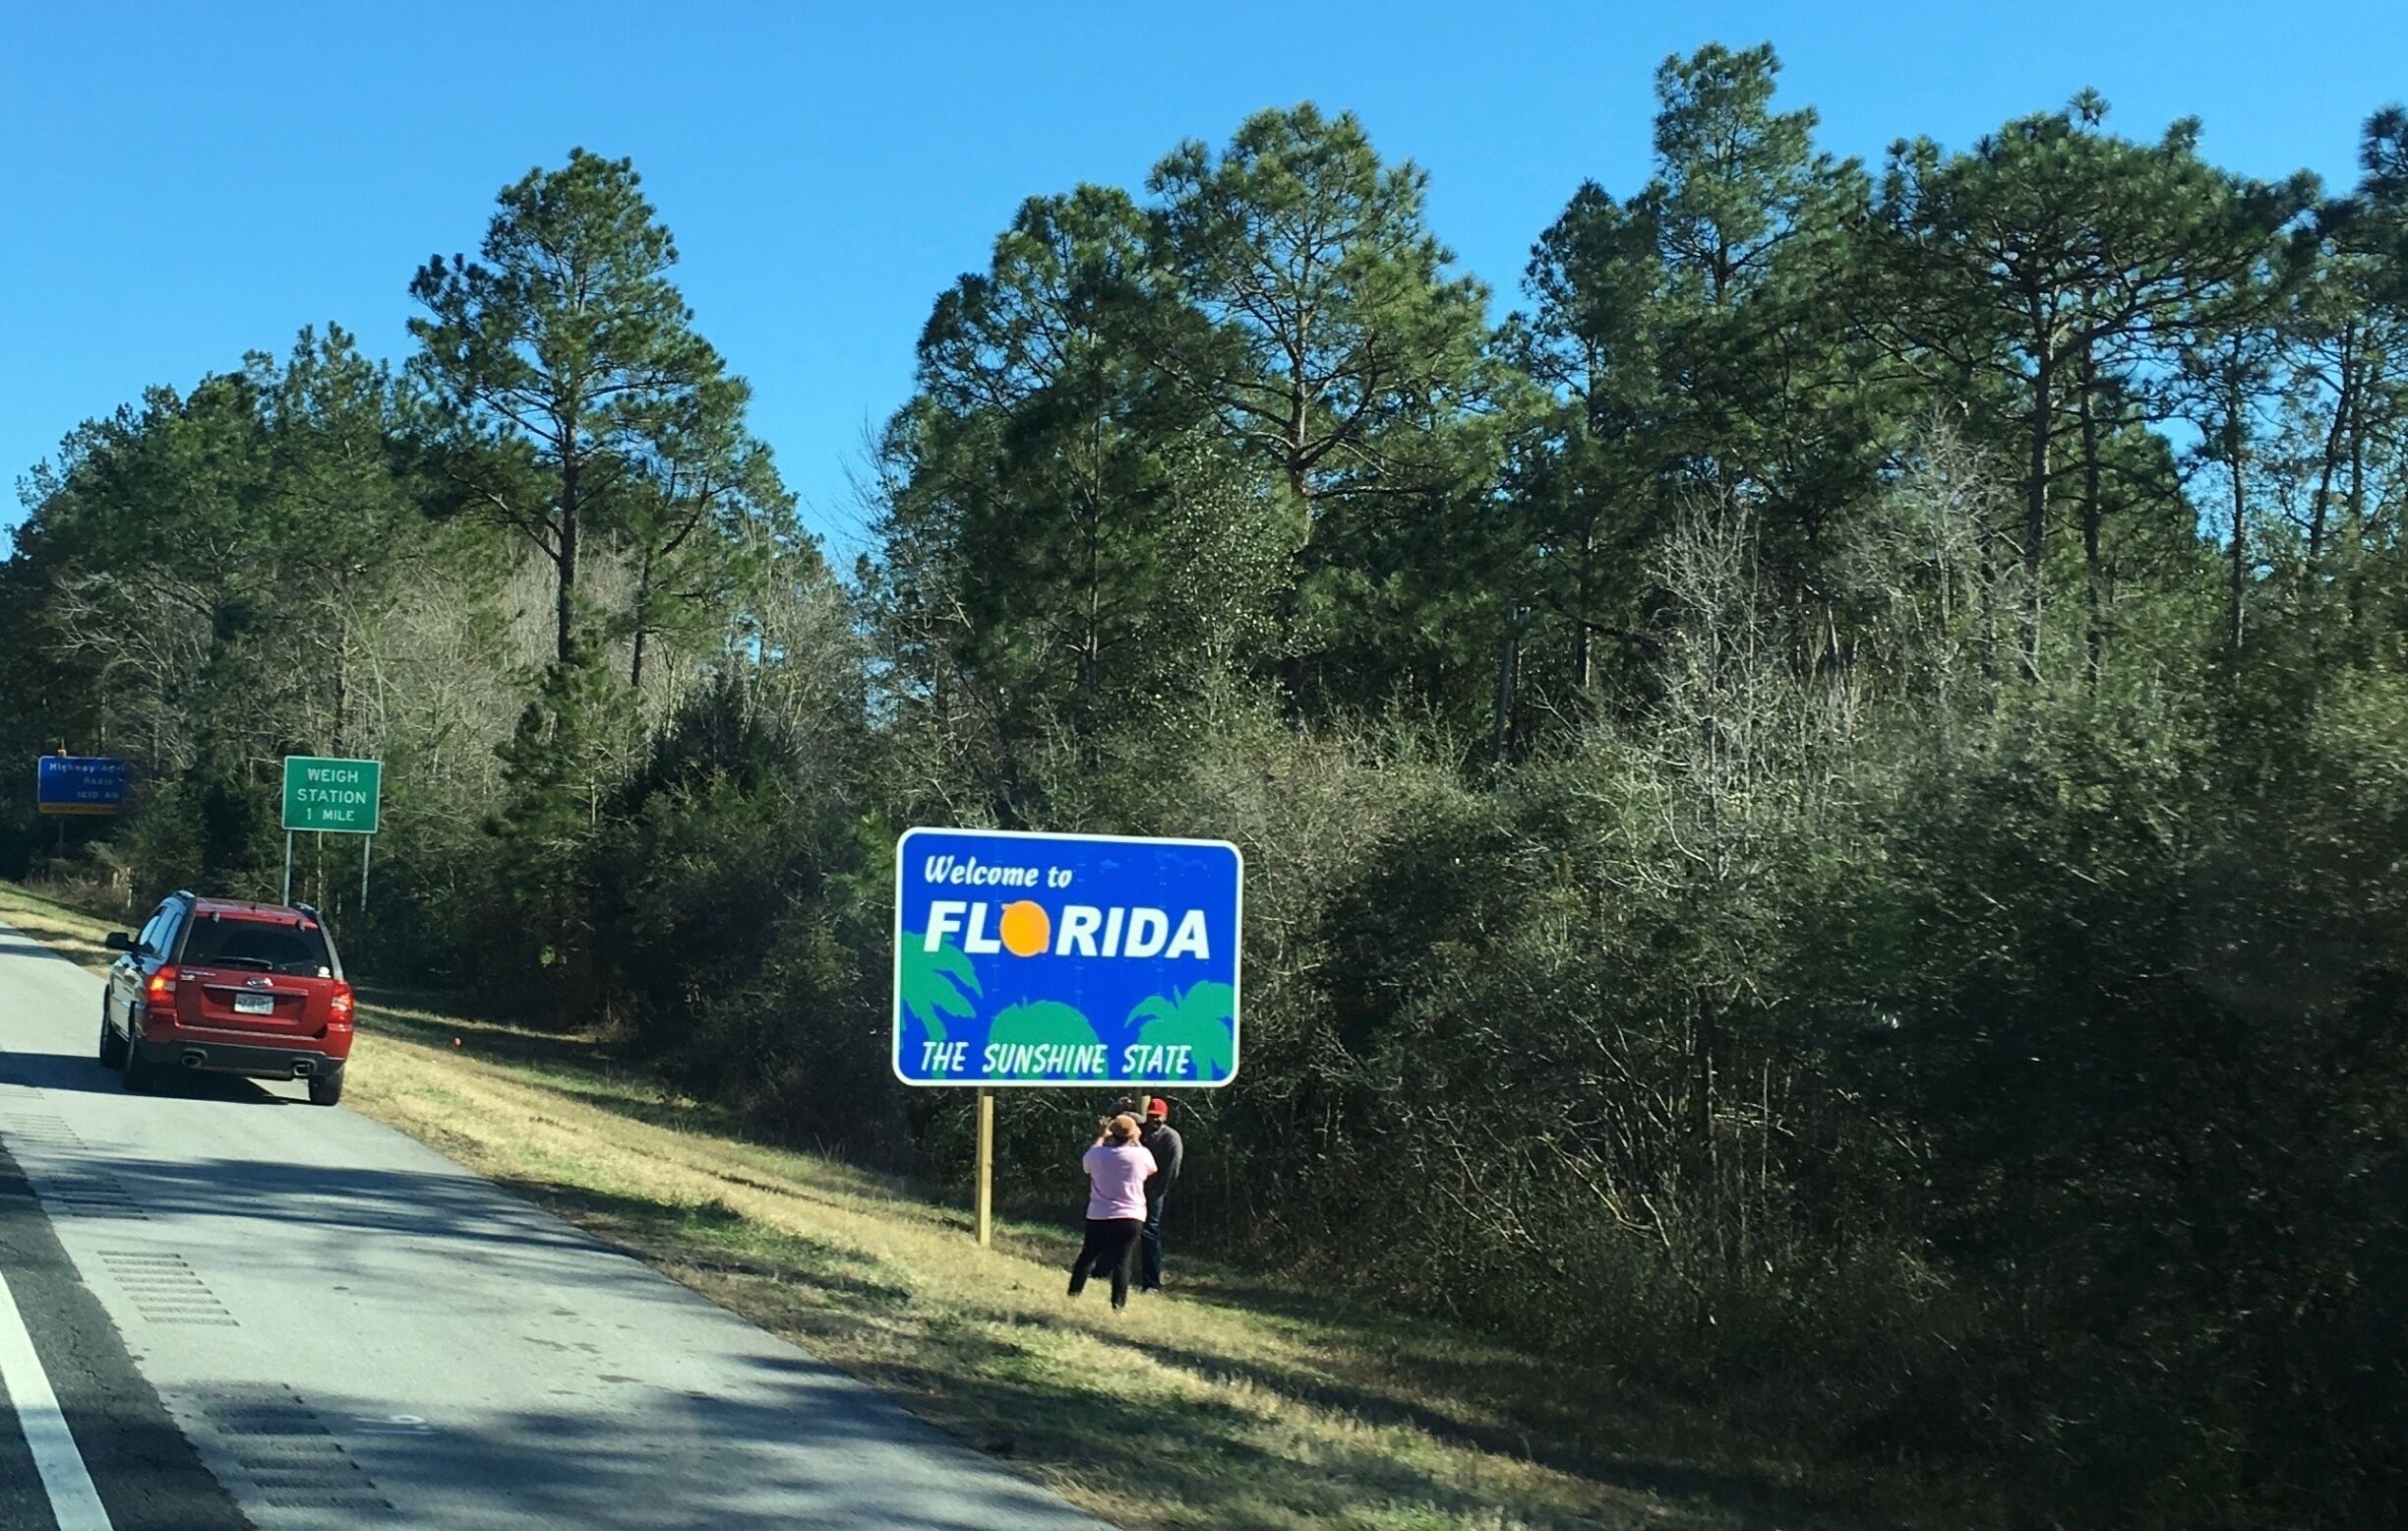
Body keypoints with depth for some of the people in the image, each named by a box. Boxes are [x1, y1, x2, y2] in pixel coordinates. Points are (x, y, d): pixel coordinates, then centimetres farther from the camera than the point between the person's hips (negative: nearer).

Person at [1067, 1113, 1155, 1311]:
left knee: (1088, 1255, 17)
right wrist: (1136, 1142, 23)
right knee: (1122, 1261, -1)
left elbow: (1086, 1164, 20)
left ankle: (1073, 1295, 21)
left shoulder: (1098, 1154, -6)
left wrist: (1101, 1136, 27)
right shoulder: (1141, 1155, -7)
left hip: (1099, 1217, 1)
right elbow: (1151, 1169, 17)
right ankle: (1118, 1305, -7)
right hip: (1131, 1218, -1)